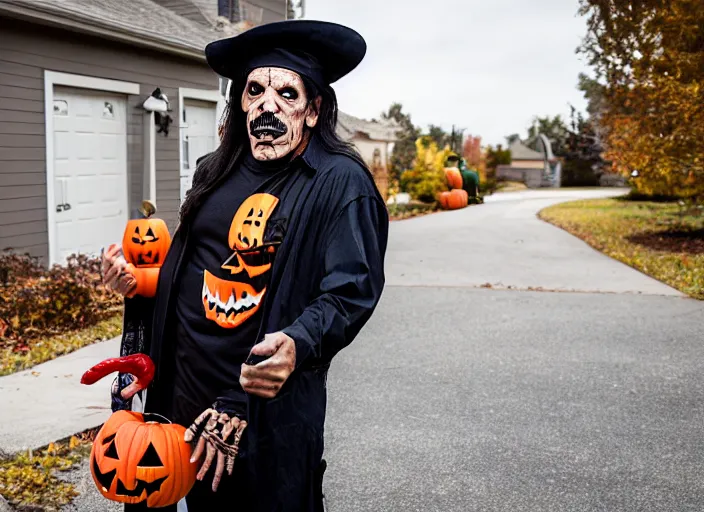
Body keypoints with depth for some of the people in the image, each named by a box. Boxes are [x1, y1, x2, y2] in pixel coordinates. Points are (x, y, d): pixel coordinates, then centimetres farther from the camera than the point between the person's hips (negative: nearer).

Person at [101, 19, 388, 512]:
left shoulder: (340, 183, -11)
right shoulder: (216, 172, 10)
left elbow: (351, 288, -19)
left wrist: (297, 344, -35)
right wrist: (138, 279, 5)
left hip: (269, 401, -6)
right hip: (185, 389, 6)